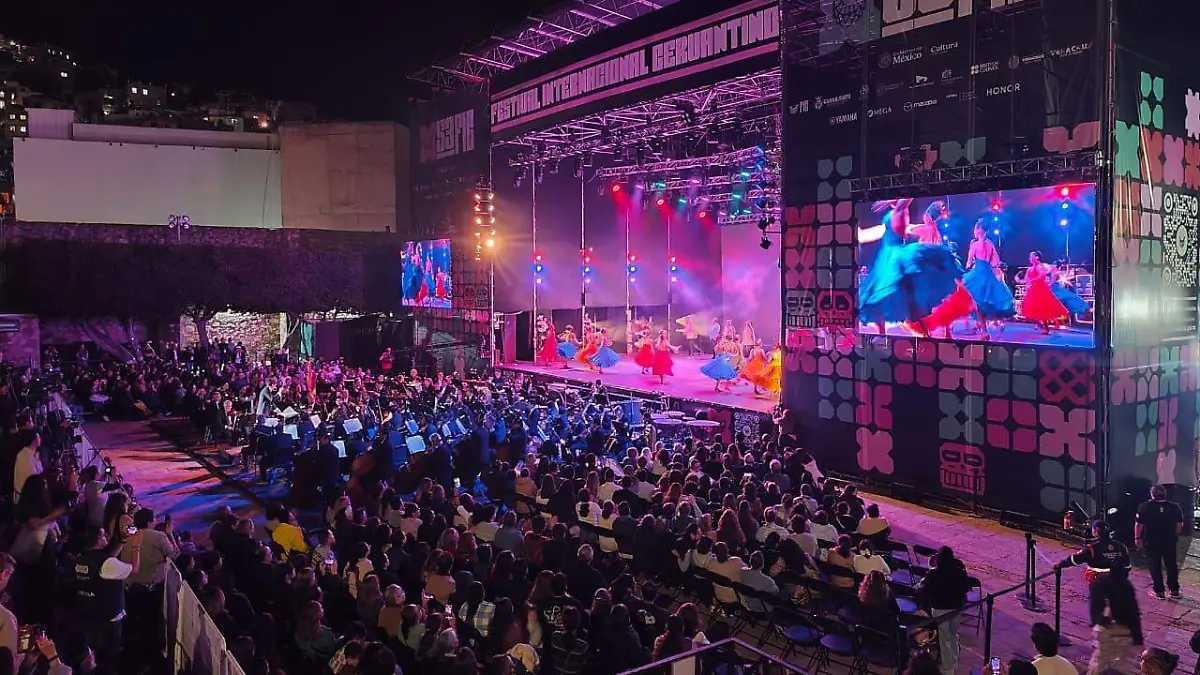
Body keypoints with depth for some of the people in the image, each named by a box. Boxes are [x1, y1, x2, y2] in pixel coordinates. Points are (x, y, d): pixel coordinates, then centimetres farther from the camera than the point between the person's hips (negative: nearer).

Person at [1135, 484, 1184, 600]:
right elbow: (1180, 525, 2)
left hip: (1151, 542, -2)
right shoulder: (1174, 507, -5)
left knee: (1154, 566, 7)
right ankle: (1174, 590, 21)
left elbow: (1139, 524, -12)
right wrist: (1175, 535, 17)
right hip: (1170, 541, 3)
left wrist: (1137, 537, 0)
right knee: (1172, 565, 15)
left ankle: (1159, 591, 10)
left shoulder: (1145, 507, -13)